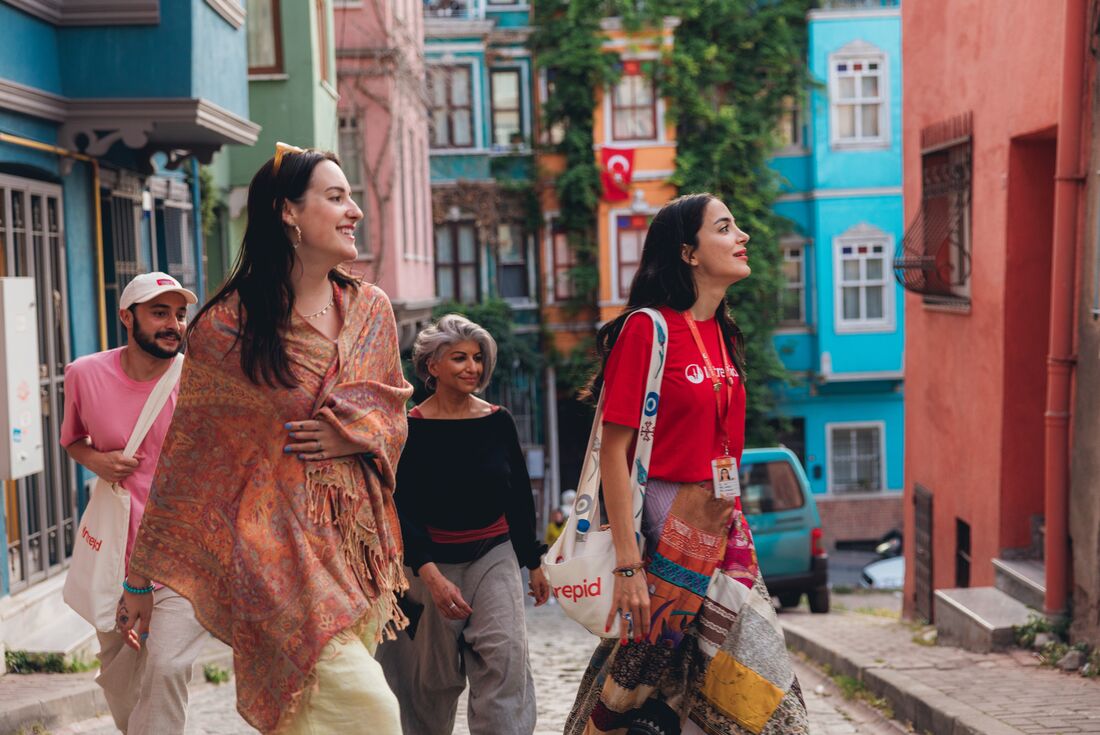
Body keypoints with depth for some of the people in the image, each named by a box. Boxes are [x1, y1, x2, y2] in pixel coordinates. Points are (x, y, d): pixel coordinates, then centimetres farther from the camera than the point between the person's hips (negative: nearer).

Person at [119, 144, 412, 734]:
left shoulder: (371, 309, 9)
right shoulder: (228, 323, -5)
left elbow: (394, 415, 20)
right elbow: (186, 451, 1)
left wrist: (354, 434, -5)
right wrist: (147, 576, 5)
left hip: (356, 541, 5)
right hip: (277, 539, -5)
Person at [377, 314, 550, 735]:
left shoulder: (498, 421, 2)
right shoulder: (411, 428, -8)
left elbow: (520, 498, 11)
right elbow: (402, 511, -11)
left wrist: (534, 564, 15)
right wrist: (431, 575, -22)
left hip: (494, 555, 2)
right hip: (434, 561, -2)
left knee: (505, 656, -15)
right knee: (435, 676, 8)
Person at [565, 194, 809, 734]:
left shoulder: (723, 335, 12)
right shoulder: (647, 328, -11)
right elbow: (614, 451, -14)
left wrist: (735, 528, 15)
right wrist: (628, 566, -19)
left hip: (724, 529, 8)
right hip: (668, 529, -8)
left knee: (751, 691, 7)